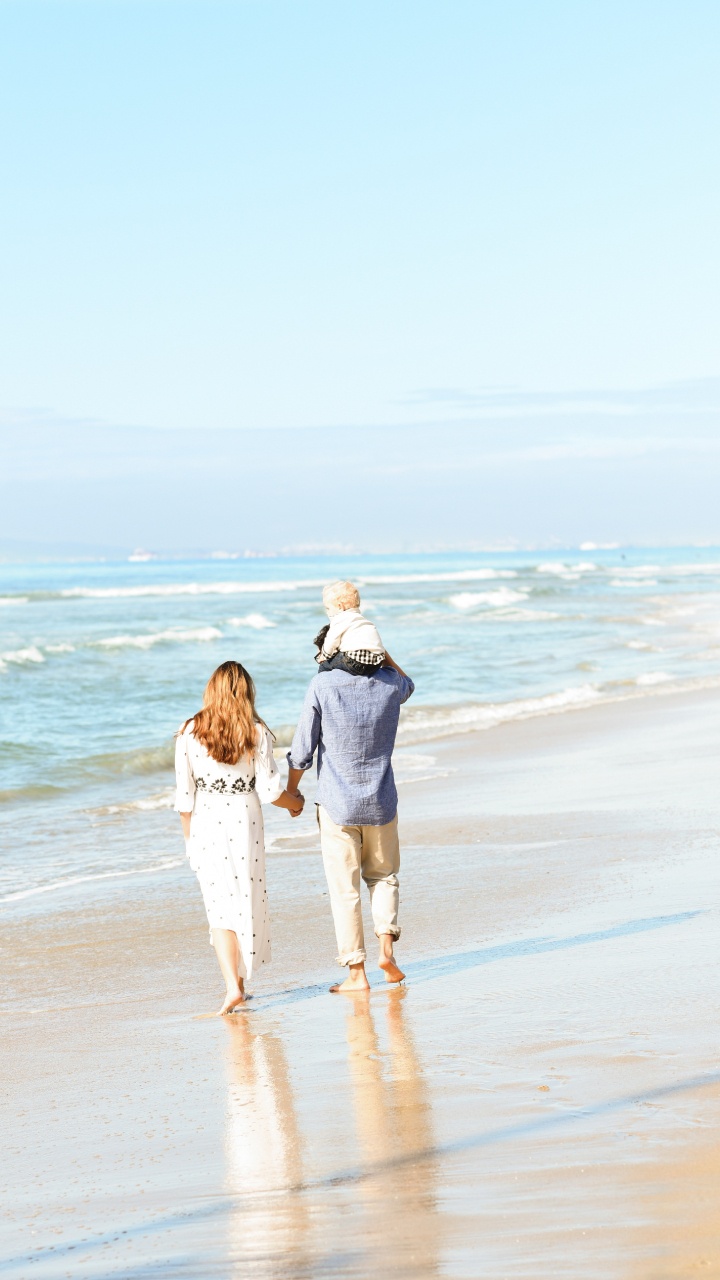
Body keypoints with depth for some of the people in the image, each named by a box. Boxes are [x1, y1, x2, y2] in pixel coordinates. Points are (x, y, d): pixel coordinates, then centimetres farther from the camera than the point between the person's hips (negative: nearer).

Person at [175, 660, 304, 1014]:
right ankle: (239, 979, 23)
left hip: (205, 822, 0)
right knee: (247, 901, 14)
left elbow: (184, 795, -1)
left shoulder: (190, 733, -3)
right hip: (245, 820, 0)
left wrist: (188, 839, 10)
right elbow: (269, 789, -5)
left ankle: (232, 985, -8)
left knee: (220, 906, 5)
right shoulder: (256, 732, -5)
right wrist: (295, 803, 16)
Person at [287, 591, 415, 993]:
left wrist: (291, 791, 8)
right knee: (384, 875, 22)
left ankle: (357, 971, 3)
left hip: (337, 805, -3)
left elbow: (302, 751, -9)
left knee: (345, 889, 3)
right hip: (381, 802, 3)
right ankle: (387, 942, 4)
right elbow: (408, 684, 24)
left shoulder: (323, 686, -13)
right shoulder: (389, 685, -4)